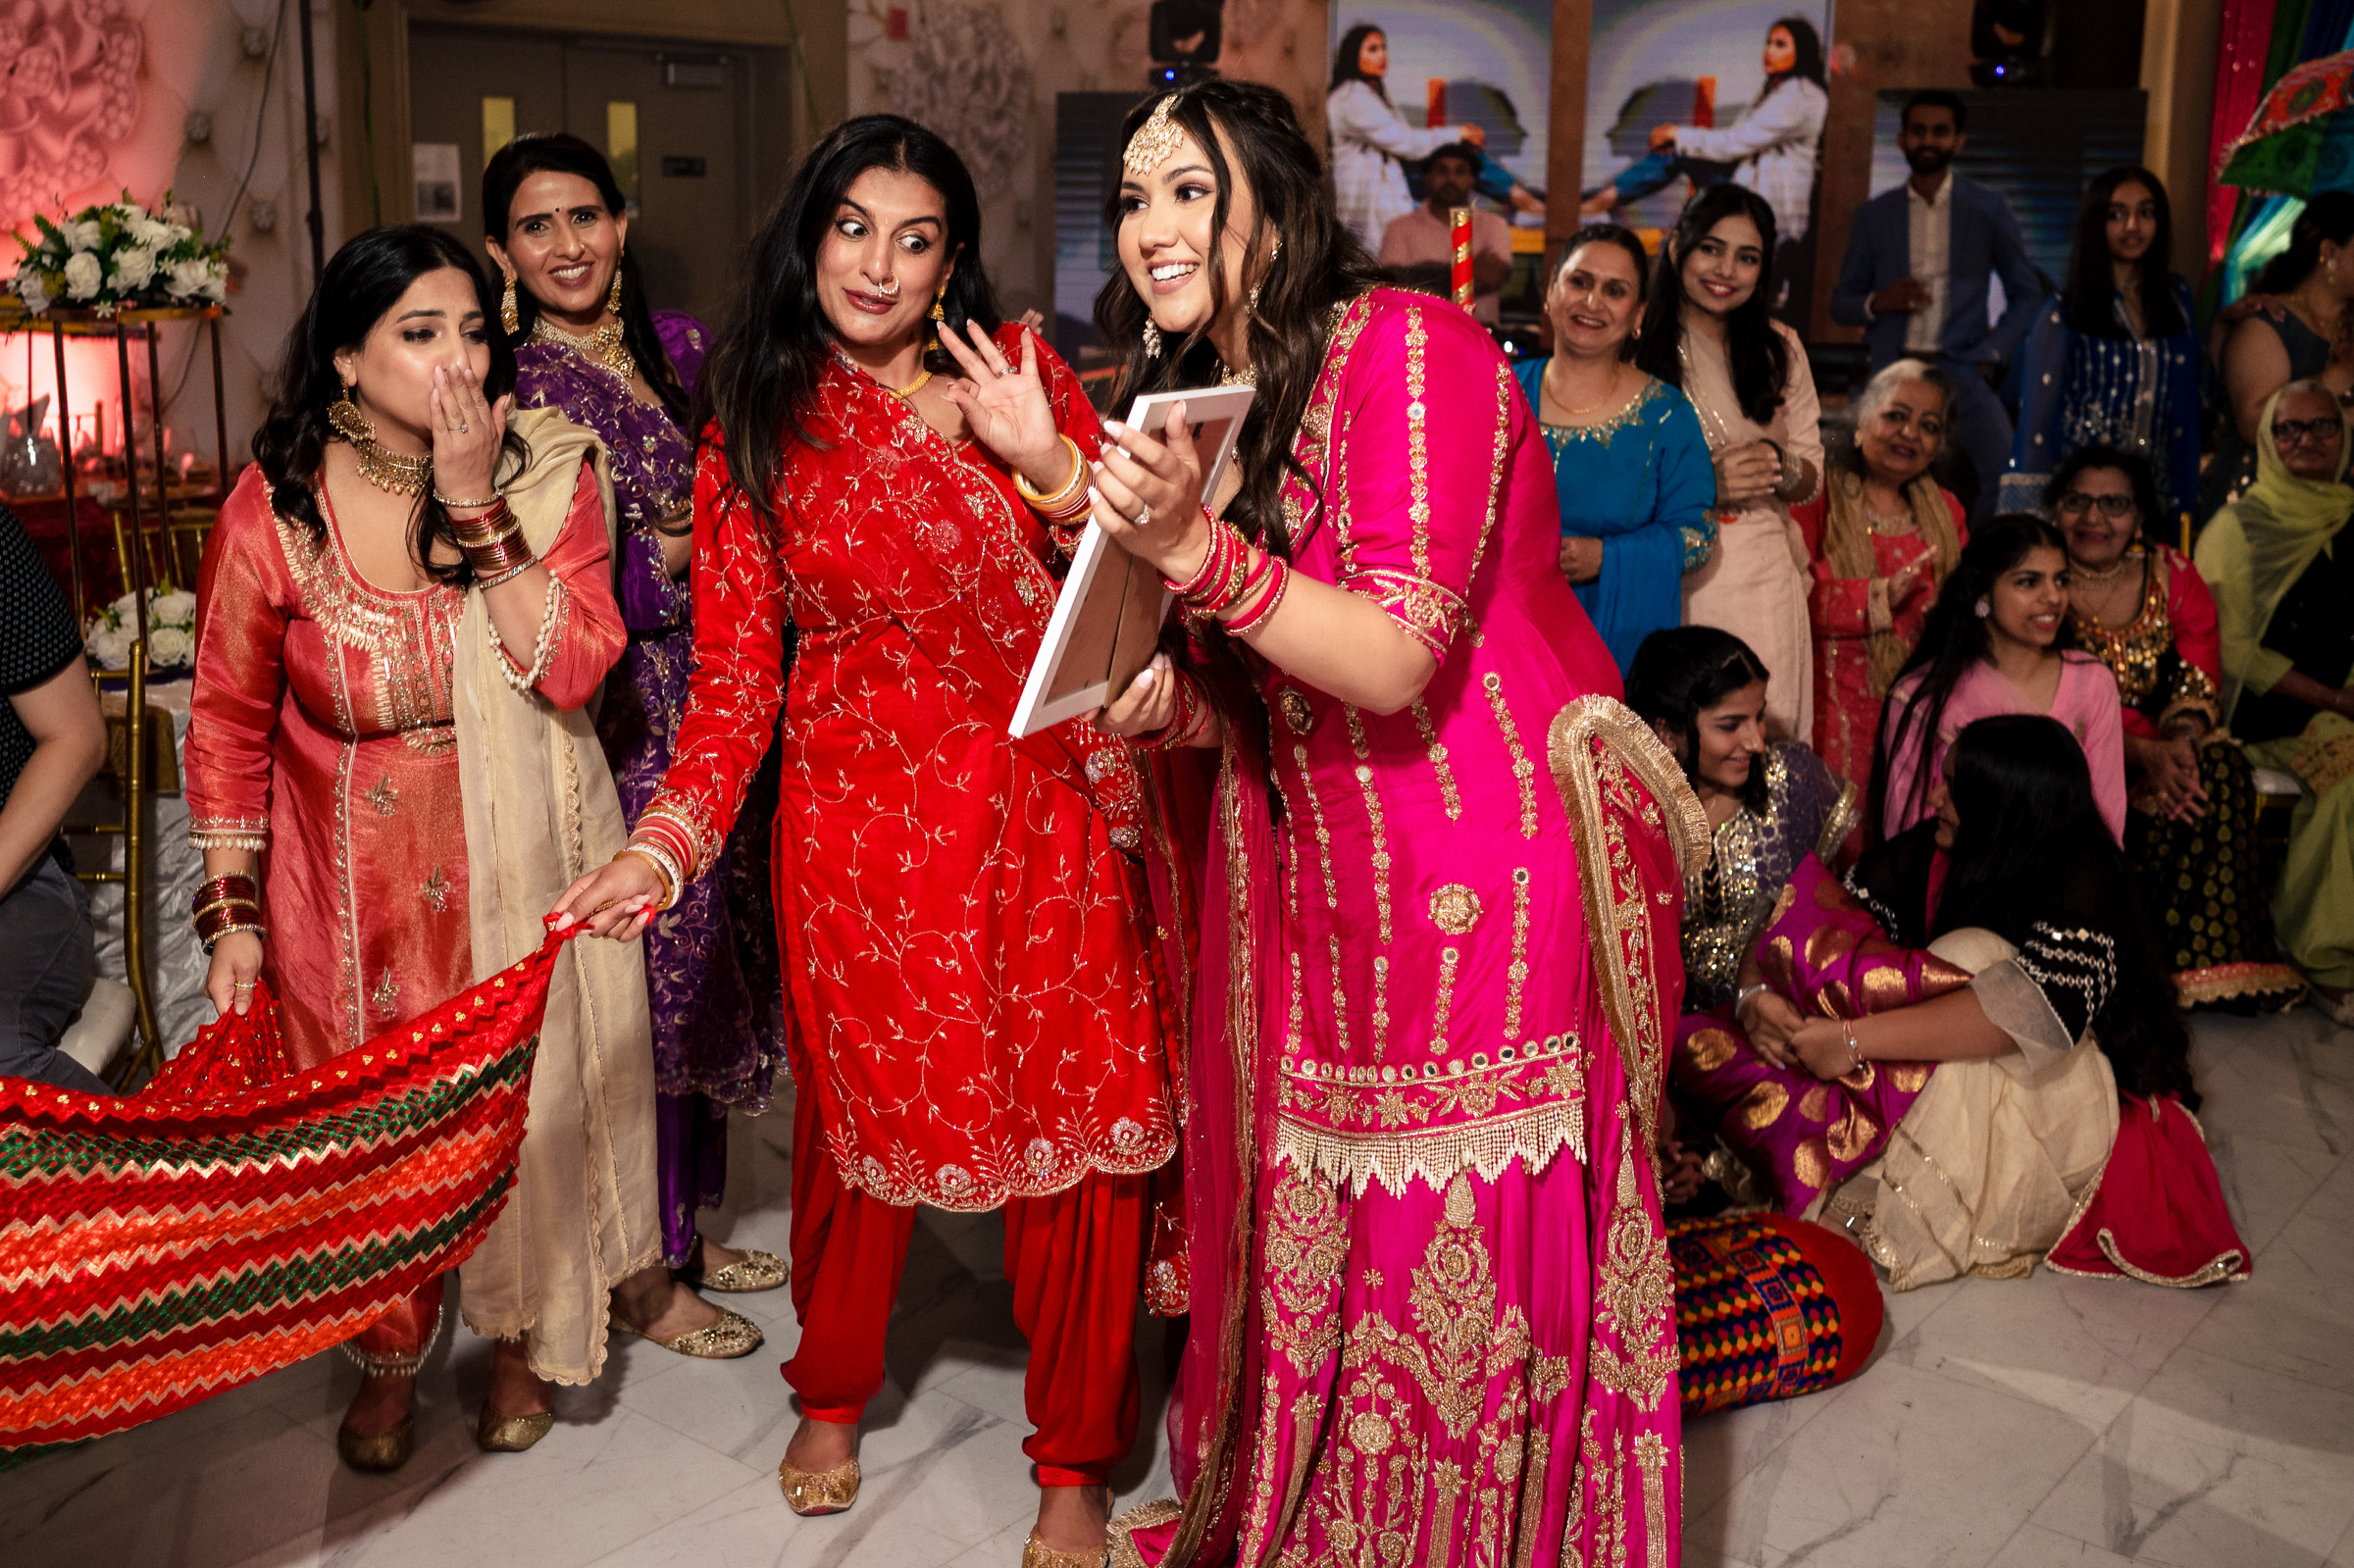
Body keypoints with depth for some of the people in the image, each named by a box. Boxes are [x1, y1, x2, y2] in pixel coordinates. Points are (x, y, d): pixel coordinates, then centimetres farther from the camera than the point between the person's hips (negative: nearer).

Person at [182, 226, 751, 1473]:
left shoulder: (551, 468, -9)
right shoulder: (276, 506, -10)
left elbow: (572, 666, -20)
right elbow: (227, 723, -2)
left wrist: (477, 503, -25)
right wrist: (232, 914, -3)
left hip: (522, 856, 1)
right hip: (359, 883, 0)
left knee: (532, 1082, 10)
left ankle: (523, 1326, 37)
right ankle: (392, 1351, 36)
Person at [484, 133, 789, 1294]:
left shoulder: (679, 347, 8)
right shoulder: (509, 387, -10)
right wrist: (691, 538, -13)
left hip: (707, 706, 6)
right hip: (610, 728, -6)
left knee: (708, 960, 12)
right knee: (639, 974, 2)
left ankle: (687, 1222, 29)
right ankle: (646, 1255, 20)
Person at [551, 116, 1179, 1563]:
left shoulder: (1021, 373, 5)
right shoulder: (756, 431, 3)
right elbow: (735, 673, -2)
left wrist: (1046, 461, -15)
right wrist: (666, 843, -16)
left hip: (1047, 814, 1)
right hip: (860, 827, 0)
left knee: (1076, 1121, 2)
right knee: (867, 1116, 11)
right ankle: (834, 1396, 40)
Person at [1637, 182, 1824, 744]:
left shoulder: (1780, 348, 12)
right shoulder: (1635, 344, -1)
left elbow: (1811, 477, 15)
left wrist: (1780, 468, -8)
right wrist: (1704, 484, -16)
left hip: (1760, 577, 3)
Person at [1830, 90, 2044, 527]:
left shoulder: (1987, 209, 10)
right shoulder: (1873, 215, 14)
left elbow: (2026, 293, 14)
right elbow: (1841, 303, 15)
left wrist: (1988, 356, -1)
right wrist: (1878, 302, -7)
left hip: (1961, 374, -1)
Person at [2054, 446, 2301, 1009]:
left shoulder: (2174, 577, 6)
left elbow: (2199, 684, 0)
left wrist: (2179, 742, -23)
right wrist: (2143, 754, -24)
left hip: (2166, 746, 3)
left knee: (2221, 768, -25)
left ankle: (2205, 961, -21)